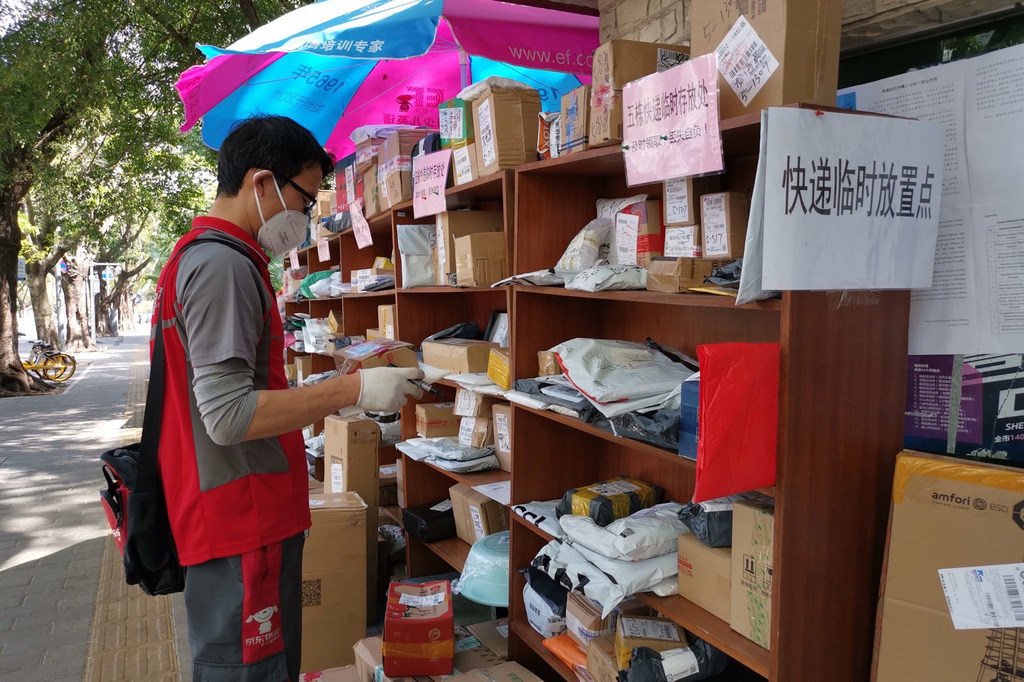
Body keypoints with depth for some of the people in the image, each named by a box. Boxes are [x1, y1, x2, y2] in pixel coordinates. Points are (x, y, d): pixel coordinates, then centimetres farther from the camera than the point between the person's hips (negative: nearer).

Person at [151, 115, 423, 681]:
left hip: (243, 516, 10)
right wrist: (353, 390, -20)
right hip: (243, 525, -10)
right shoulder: (223, 264, -18)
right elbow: (228, 415, -24)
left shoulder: (203, 257, 14)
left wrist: (329, 393, 17)